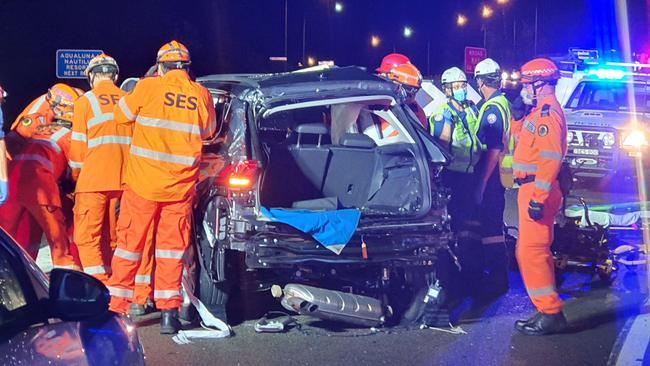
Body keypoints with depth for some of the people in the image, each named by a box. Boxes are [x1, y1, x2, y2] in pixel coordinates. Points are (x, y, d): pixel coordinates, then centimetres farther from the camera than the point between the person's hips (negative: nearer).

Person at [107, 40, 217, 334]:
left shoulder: (148, 87, -5)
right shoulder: (201, 95, 2)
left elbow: (122, 115, 9)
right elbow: (209, 131, 18)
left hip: (143, 183, -2)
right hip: (181, 187, 2)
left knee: (130, 242, 8)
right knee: (172, 247, 9)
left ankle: (117, 306, 10)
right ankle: (169, 312, 6)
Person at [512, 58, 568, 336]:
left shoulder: (548, 113, -14)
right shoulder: (541, 111, 19)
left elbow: (551, 159, -23)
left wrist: (538, 197, -26)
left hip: (537, 190, -11)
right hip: (533, 190, 11)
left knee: (532, 252, -10)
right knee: (534, 251, 15)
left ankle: (550, 314, -7)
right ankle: (548, 311, 21)